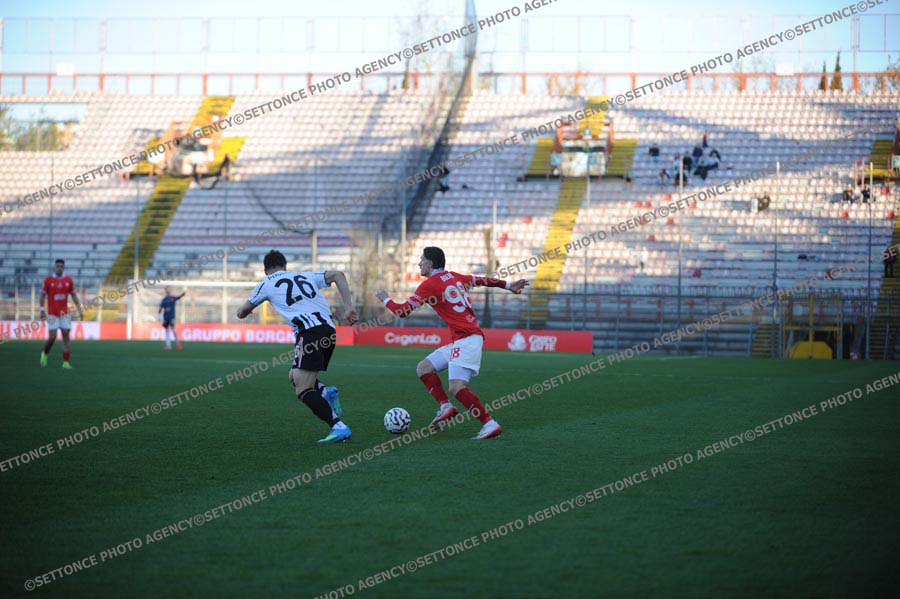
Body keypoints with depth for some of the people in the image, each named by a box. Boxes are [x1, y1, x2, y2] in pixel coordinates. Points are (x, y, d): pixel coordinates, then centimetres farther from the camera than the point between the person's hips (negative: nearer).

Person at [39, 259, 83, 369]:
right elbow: (43, 295, 1)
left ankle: (66, 362, -2)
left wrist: (79, 307, 2)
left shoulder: (69, 280, 5)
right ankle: (45, 353, 23)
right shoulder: (48, 280, -3)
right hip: (52, 314, -3)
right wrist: (42, 310, -5)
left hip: (64, 313, 3)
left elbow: (73, 295, 12)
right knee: (52, 337, -7)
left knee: (66, 336, -4)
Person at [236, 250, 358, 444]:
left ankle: (338, 426, -26)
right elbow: (338, 275, 15)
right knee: (295, 377, 23)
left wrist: (242, 311, 53)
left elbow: (242, 313, 28)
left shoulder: (267, 284, 16)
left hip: (309, 331, -6)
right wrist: (348, 307, 9)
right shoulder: (305, 276, 28)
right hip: (329, 330, 6)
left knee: (303, 391, -10)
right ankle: (324, 392, -4)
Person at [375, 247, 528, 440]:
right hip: (459, 342, 10)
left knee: (457, 389, -20)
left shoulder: (429, 285, -8)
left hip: (466, 340, -10)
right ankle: (445, 407, 6)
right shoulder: (454, 276, 15)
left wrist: (385, 299, 15)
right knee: (424, 368, 12)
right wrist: (508, 286, 40)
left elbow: (402, 311, -4)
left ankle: (490, 424, -22)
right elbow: (482, 280, 27)